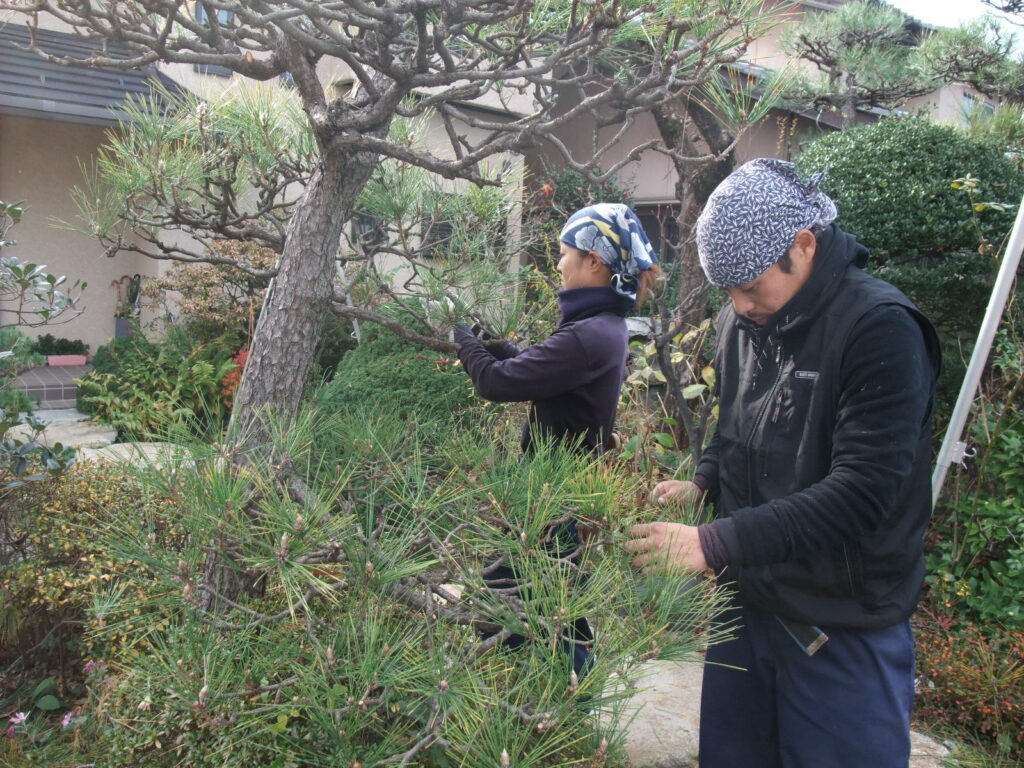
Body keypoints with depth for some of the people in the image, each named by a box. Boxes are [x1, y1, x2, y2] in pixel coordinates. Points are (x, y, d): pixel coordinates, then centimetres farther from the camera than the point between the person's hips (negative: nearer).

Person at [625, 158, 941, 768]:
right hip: (745, 601, 7)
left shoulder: (880, 329, -20)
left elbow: (860, 492, -26)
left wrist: (713, 545, -30)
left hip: (844, 630, -6)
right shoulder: (742, 321, 4)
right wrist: (702, 484, -4)